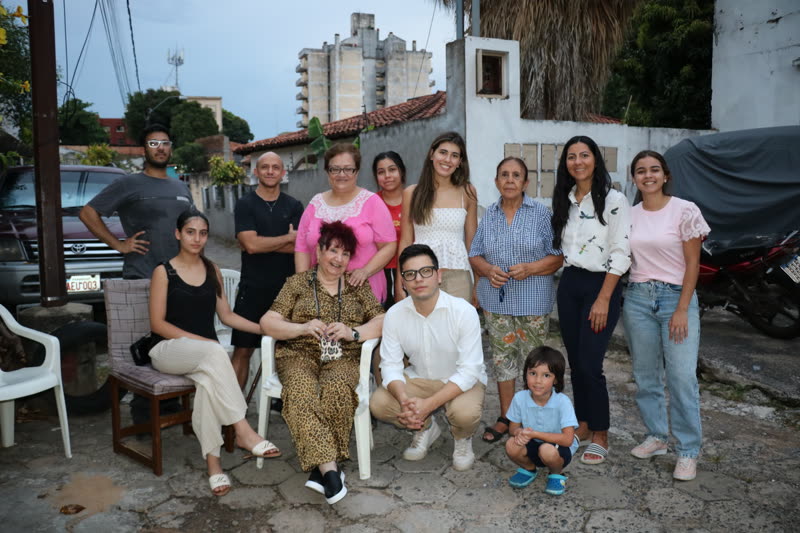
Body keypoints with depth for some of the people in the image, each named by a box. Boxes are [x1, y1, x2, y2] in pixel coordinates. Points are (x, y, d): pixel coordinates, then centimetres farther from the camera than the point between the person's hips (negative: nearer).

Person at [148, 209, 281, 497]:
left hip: (204, 354, 3)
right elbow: (157, 323, -5)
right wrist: (199, 340, -16)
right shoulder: (164, 271, 0)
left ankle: (212, 460, -30)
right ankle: (243, 431, -36)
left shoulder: (212, 270, 13)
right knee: (214, 351, -36)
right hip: (168, 350, -3)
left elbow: (227, 315, 15)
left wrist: (266, 328, 2)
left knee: (209, 380, -34)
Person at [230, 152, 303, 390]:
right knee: (243, 350, 1)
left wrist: (262, 243, -11)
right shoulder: (245, 204, 2)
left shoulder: (293, 206, 9)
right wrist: (288, 238, -6)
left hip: (287, 288, 2)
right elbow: (250, 244, -13)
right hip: (253, 289, -2)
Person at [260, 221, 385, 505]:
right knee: (302, 391, -34)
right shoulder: (297, 282, 13)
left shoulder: (358, 286, 16)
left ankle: (320, 467, -23)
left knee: (337, 390, -34)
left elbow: (382, 321, 6)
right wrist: (302, 328, -13)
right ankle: (329, 467, -35)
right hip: (300, 355, 0)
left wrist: (352, 332, -12)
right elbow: (268, 322, 4)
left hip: (342, 358, 1)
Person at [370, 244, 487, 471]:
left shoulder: (463, 311, -23)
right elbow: (391, 364, -9)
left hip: (462, 381, -3)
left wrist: (428, 404, -34)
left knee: (464, 412, -35)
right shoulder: (395, 314, -12)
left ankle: (462, 438, 5)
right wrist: (404, 399, -31)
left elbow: (469, 370, -25)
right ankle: (425, 428, 12)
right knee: (378, 404, -19)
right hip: (418, 379, 4)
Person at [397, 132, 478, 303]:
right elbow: (405, 242, 5)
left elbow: (472, 241, 8)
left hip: (457, 277, 0)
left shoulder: (467, 192, 6)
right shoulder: (411, 193, 4)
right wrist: (399, 285, 2)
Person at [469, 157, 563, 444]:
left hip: (532, 301, -3)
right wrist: (488, 270, -11)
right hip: (495, 300, 4)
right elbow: (475, 256, 9)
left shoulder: (541, 213, -2)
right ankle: (505, 418, 23)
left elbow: (558, 256, -4)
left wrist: (530, 269, -19)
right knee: (502, 358, 11)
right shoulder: (488, 215, 9)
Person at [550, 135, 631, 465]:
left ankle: (600, 437, 8)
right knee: (575, 361, 11)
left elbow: (621, 254, -12)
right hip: (569, 284, 6)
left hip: (600, 285, -6)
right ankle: (582, 424, 26)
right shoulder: (564, 200, 11)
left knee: (590, 364, -8)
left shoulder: (614, 200, -8)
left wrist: (603, 299, -16)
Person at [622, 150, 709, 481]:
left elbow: (693, 263, -5)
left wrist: (682, 310, -11)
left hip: (676, 296, -4)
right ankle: (656, 437, 25)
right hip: (637, 298, 4)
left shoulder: (685, 211, -4)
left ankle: (688, 451, 7)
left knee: (682, 377, -6)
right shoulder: (629, 215, 7)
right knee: (646, 376, 10)